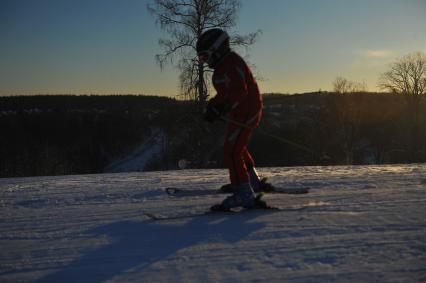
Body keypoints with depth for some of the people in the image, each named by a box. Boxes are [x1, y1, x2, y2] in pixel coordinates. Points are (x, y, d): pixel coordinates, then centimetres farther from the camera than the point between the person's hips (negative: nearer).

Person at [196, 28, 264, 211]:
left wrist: (218, 109, -30)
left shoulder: (231, 64, -20)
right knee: (237, 146, 28)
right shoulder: (224, 64, 14)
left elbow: (238, 91, -31)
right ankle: (252, 180, 44)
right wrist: (213, 106, 9)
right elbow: (225, 93, 22)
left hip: (244, 114, -11)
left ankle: (243, 194, -14)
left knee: (231, 152, -14)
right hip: (242, 113, 11)